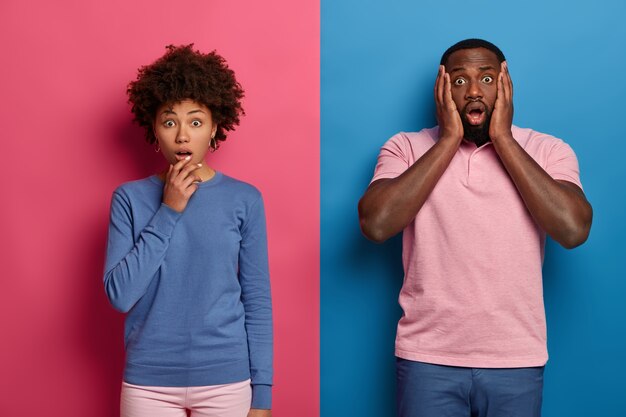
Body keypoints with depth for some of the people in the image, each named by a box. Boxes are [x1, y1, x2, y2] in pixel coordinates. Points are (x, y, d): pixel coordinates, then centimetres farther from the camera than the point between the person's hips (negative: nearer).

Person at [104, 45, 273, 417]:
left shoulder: (244, 200, -2)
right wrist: (168, 212, -13)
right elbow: (120, 295, -9)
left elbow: (258, 302, 0)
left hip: (226, 380, 0)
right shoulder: (131, 198, -1)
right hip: (148, 382, 1)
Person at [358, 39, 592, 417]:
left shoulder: (548, 151, 1)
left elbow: (573, 229, -15)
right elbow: (376, 224, -15)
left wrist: (503, 139, -12)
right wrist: (449, 140, -12)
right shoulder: (406, 148, 0)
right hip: (428, 358, 0)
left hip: (516, 361, 1)